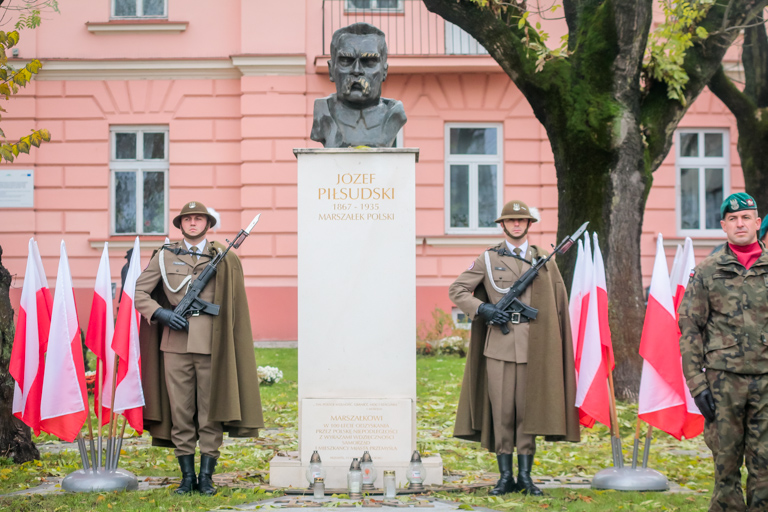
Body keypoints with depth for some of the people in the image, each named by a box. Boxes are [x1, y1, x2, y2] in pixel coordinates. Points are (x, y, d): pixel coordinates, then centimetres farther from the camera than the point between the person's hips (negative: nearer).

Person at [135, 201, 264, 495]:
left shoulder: (224, 260, 9)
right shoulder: (164, 256, 11)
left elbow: (234, 305, 11)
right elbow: (139, 292, 8)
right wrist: (161, 313, -5)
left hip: (211, 346, -1)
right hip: (175, 344, 1)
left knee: (210, 412, 0)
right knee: (180, 413, 3)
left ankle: (206, 477, 8)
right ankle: (187, 476, 11)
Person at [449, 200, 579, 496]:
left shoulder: (545, 261, 11)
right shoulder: (488, 260, 8)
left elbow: (560, 304, 14)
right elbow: (456, 290, 9)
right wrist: (482, 309, -8)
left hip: (533, 347, 1)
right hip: (499, 346, -1)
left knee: (528, 411, 2)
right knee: (501, 411, 0)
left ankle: (525, 477, 9)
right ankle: (505, 477, 6)